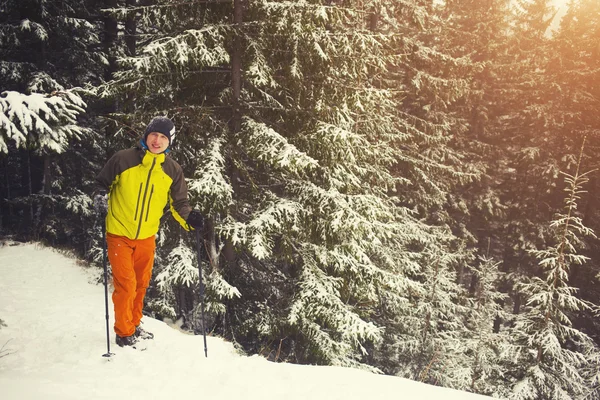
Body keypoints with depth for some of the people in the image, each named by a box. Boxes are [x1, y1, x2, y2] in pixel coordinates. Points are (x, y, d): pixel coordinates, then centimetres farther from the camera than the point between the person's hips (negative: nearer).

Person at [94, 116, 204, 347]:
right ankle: (124, 333, 14)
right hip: (119, 234, -4)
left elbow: (178, 202, 4)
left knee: (141, 284, 16)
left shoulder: (172, 170, -2)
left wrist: (188, 218, -15)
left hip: (147, 237, 4)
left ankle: (134, 326, 35)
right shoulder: (123, 159, -11)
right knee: (126, 284, -5)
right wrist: (100, 197, -18)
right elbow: (102, 183, 2)